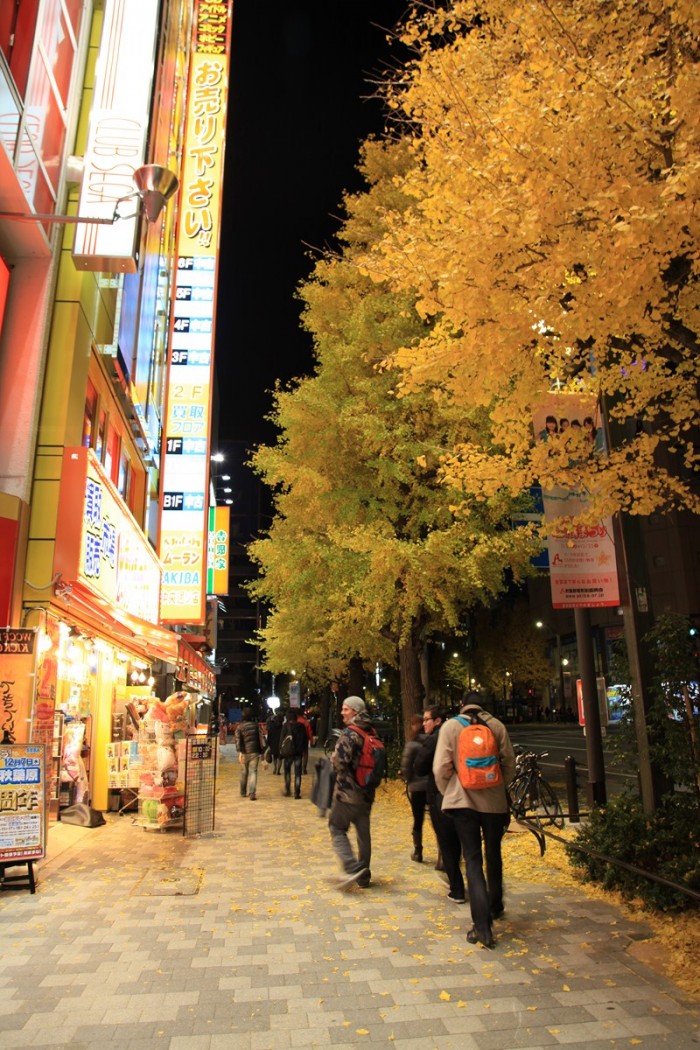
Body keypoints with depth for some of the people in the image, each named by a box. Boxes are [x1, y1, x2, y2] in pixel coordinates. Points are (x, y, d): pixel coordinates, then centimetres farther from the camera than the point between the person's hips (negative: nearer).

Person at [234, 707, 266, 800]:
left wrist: (240, 752, -11)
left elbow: (238, 740, -9)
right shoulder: (256, 725, 3)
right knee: (253, 771, -1)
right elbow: (261, 738, 1)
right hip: (254, 751, 0)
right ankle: (252, 793, -13)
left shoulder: (239, 727, -2)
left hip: (244, 752, 0)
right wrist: (262, 749, 5)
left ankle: (243, 792, 28)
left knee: (244, 772, 16)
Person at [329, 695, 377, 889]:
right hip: (366, 793, 7)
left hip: (347, 792, -7)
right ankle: (363, 876, 21)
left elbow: (339, 762, -23)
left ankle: (352, 868, -8)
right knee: (363, 833, 14)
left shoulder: (348, 733, -16)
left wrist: (333, 758, -4)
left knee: (337, 829, 5)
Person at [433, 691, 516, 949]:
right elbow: (509, 762, 2)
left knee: (473, 860, 3)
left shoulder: (450, 726, -6)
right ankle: (495, 906, 40)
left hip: (463, 799, -2)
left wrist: (447, 792, 8)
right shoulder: (496, 725, -2)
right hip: (494, 800, 2)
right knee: (493, 855, 21)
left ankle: (482, 926, -3)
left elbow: (441, 767, -9)